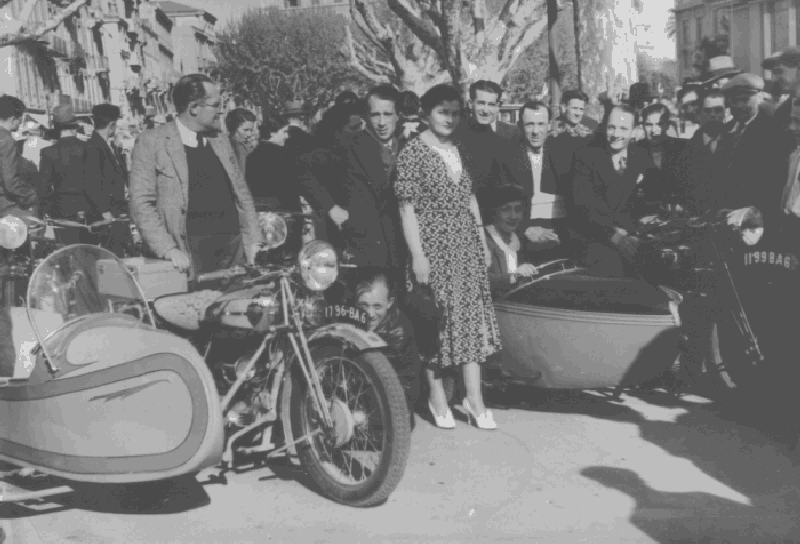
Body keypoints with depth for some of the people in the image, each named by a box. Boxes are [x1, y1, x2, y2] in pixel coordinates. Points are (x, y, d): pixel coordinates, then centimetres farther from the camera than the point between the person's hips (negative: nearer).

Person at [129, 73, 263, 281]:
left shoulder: (221, 141, 15)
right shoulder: (151, 143, -4)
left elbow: (242, 194, 19)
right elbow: (141, 203, -8)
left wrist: (254, 241, 9)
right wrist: (168, 250, -17)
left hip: (235, 248, 5)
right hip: (190, 254, -5)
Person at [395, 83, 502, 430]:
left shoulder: (458, 152, 12)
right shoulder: (412, 153, -7)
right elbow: (407, 208, -10)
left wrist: (483, 242, 12)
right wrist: (417, 255, -16)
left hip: (467, 246, 6)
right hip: (433, 247, -6)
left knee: (471, 317, 5)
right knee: (436, 321, 2)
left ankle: (475, 398, 11)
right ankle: (437, 397, 17)